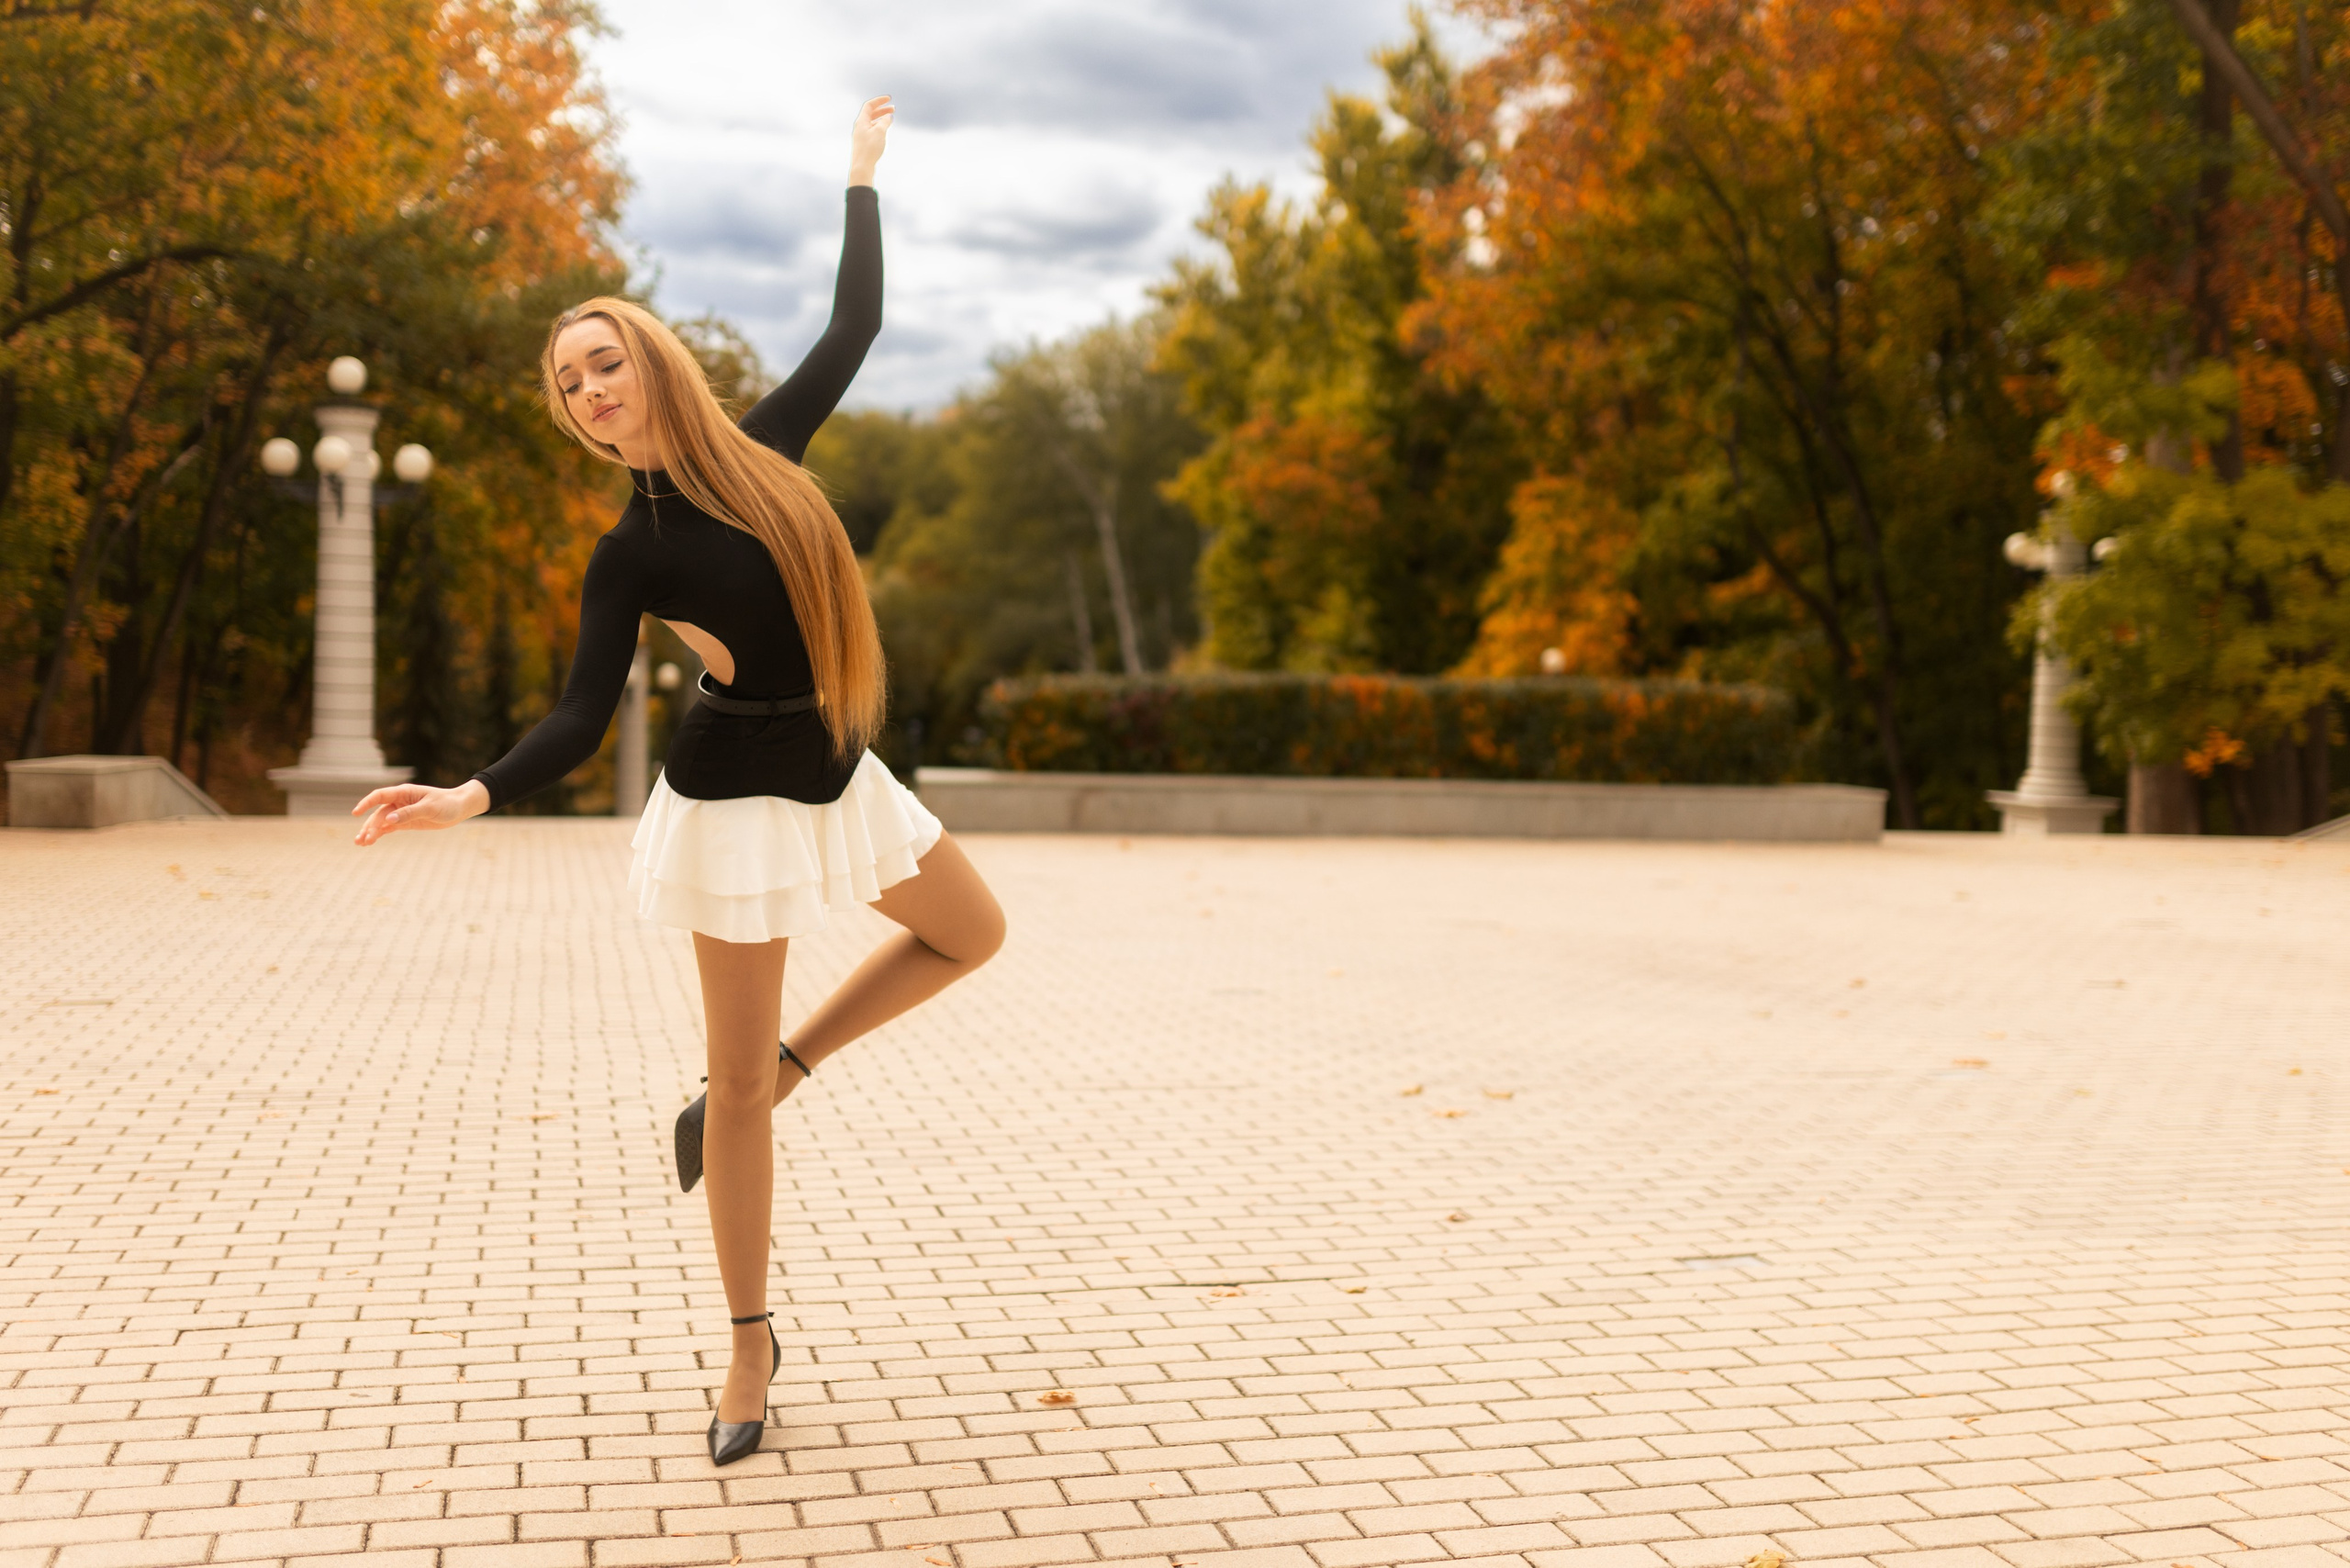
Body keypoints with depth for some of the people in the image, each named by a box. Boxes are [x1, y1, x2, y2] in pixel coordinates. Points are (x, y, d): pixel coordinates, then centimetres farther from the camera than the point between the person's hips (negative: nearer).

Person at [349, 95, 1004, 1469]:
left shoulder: (762, 447, -2)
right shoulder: (631, 554, -13)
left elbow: (855, 327, 8)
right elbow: (581, 720, -14)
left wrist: (864, 177, 14)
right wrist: (475, 795, -31)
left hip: (837, 771, 6)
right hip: (737, 797, -6)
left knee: (974, 935, 20)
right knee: (741, 1077, 0)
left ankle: (772, 1076, 21)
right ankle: (752, 1344, 14)